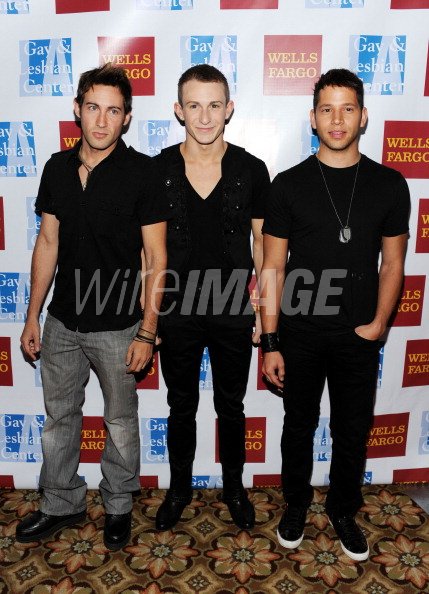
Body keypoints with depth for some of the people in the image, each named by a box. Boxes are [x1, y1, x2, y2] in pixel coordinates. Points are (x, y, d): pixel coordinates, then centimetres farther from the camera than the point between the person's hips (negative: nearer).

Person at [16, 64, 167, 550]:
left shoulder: (141, 172, -12)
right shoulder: (57, 167, 2)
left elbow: (156, 258, -11)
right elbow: (47, 243, 8)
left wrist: (146, 331, -13)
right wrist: (32, 317, 8)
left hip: (117, 326, -4)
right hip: (61, 322, 5)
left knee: (120, 422, 14)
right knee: (58, 418, 18)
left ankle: (118, 506, 37)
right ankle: (61, 504, 40)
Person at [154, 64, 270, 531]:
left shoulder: (252, 171, -5)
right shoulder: (157, 170, -5)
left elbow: (262, 245, 1)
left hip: (234, 313, 0)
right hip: (176, 312, 0)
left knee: (231, 407, 17)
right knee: (181, 407, 17)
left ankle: (233, 486, 40)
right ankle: (179, 487, 40)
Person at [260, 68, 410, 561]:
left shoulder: (389, 185, 0)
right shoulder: (289, 184, -5)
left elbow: (392, 263, 6)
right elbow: (273, 269, -5)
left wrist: (378, 324, -5)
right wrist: (269, 343, -7)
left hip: (359, 338, 1)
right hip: (300, 336, -1)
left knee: (353, 432, 15)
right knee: (298, 427, 16)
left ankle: (343, 511, 39)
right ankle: (296, 505, 39)